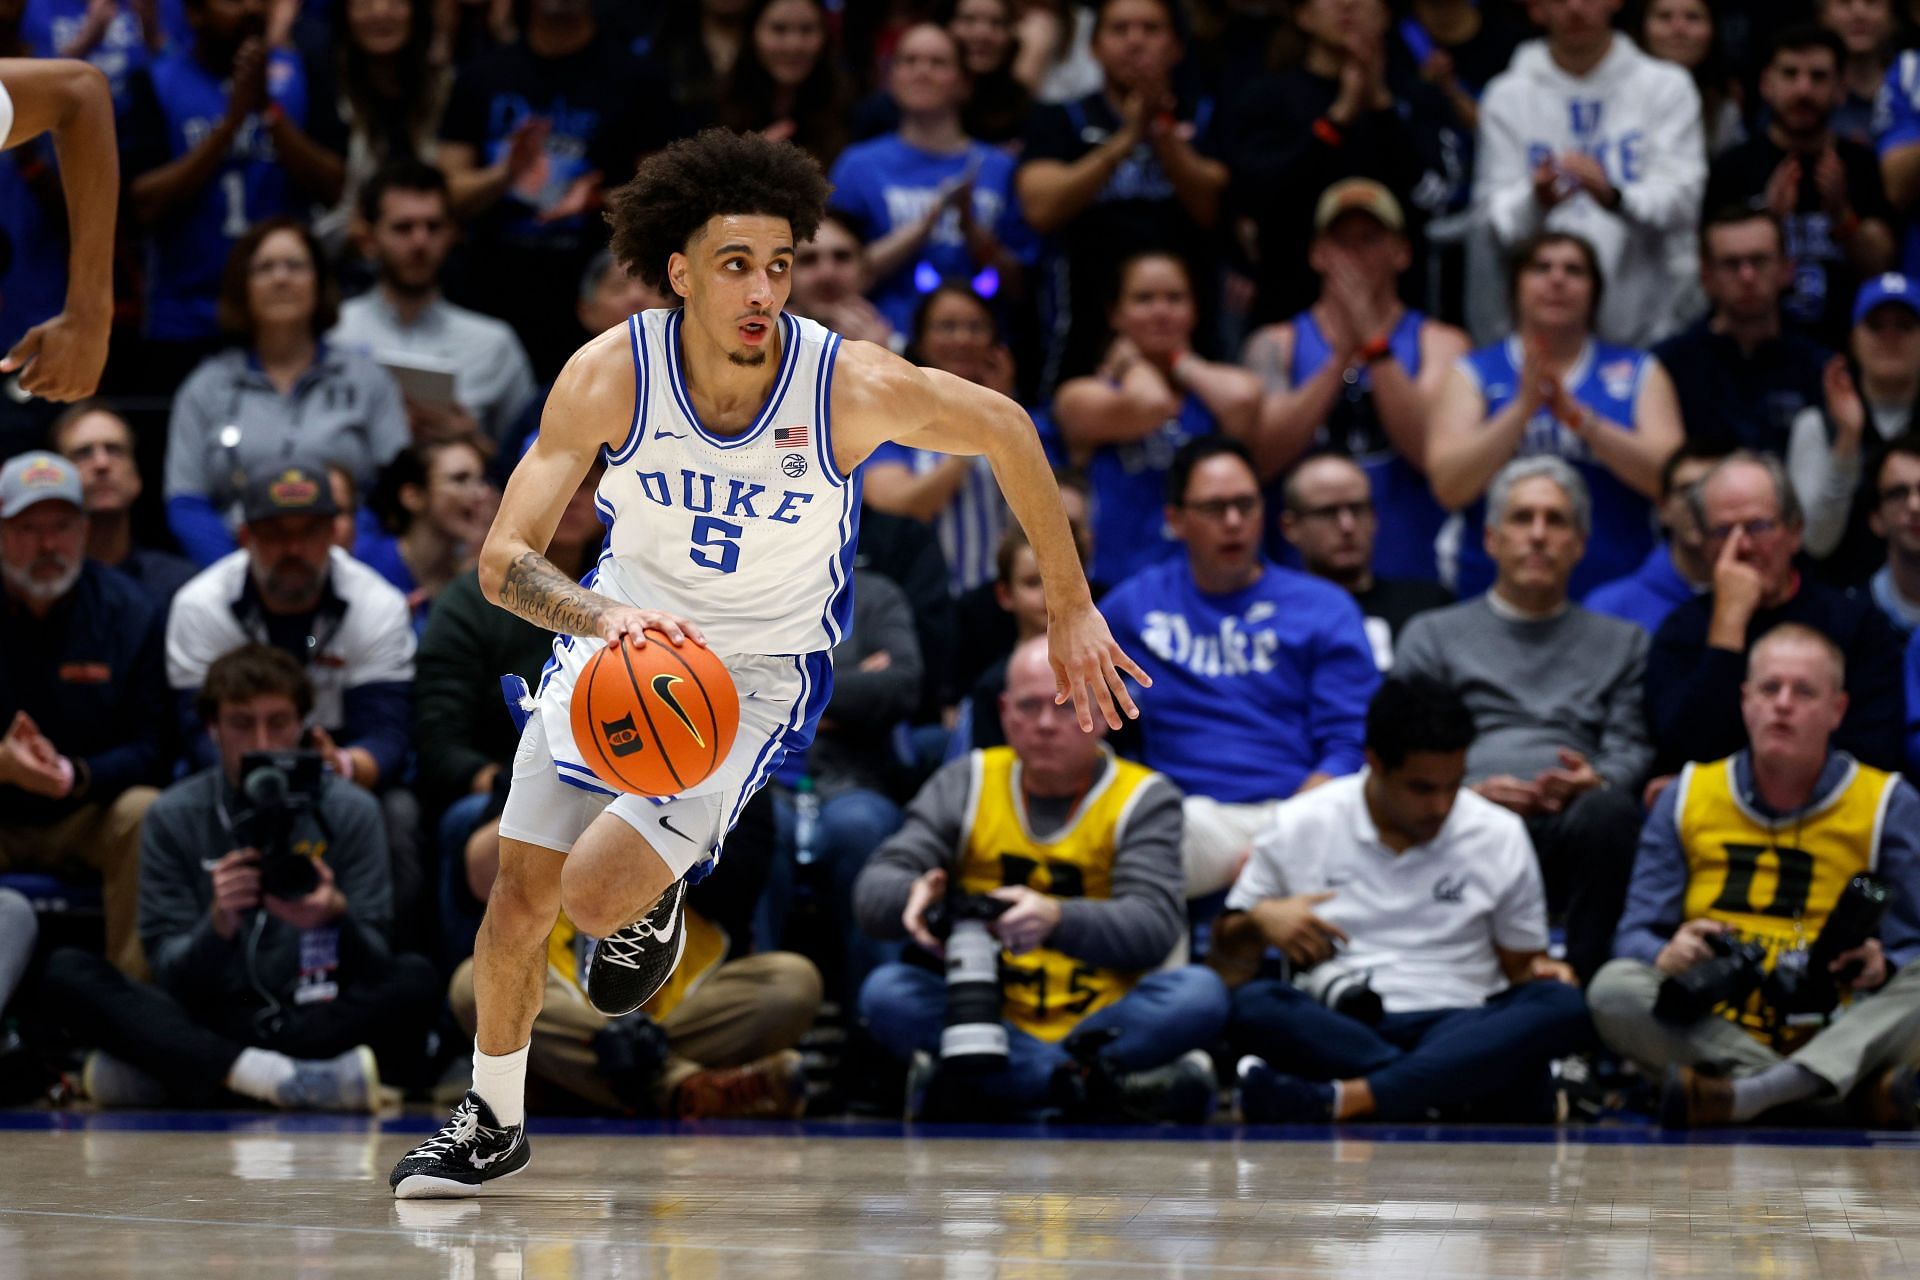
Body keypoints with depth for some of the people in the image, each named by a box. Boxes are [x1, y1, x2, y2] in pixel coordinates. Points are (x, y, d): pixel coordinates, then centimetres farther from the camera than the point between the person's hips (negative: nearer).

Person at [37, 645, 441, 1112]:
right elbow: (171, 977, 0)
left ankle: (158, 1075, -32)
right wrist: (219, 924, -21)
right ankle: (264, 1075, -42)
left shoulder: (350, 811, 6)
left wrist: (337, 917, -22)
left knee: (416, 981, -31)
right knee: (66, 972, -22)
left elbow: (375, 966, 0)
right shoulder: (174, 817, 6)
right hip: (211, 1027, 0)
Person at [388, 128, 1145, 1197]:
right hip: (622, 632, 2)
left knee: (598, 891, -19)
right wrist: (605, 618, -46)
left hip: (762, 675, -2)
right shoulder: (610, 375, -24)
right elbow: (505, 557, -25)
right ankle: (492, 1123, 33)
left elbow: (1004, 429, -7)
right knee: (520, 897, 6)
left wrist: (1072, 609, 0)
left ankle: (654, 901, 21)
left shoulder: (852, 387, -27)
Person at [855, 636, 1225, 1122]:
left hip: (1102, 1020, -1)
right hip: (987, 1021, 1)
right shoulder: (966, 784, 7)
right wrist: (914, 896, -30)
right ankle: (1124, 1085, -31)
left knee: (1198, 994, -28)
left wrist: (1057, 920, -36)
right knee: (887, 992, -27)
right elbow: (875, 889, -3)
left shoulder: (1143, 799, 2)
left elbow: (1153, 925, -14)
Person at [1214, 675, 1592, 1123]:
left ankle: (1337, 1099, -43)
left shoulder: (1501, 835, 10)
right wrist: (1258, 919, -12)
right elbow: (1224, 961, 11)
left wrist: (1539, 971, -8)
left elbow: (1520, 964, 16)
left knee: (1564, 1007, -30)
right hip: (1334, 1031, -1)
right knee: (1251, 1004, -32)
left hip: (1457, 1028, 1)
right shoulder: (1299, 828, 7)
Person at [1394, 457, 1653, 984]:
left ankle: (1581, 984, -43)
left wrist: (1597, 780, -8)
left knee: (1607, 811, -39)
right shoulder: (1433, 635, 28)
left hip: (1575, 822, 1)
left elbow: (1634, 748, 17)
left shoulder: (1623, 643, 31)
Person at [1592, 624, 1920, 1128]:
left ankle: (1747, 1095, -50)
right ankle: (1854, 1091, -39)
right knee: (1613, 989, -27)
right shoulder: (1688, 797, 13)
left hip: (1836, 1037, -1)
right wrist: (1668, 957, -17)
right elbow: (1637, 932, 8)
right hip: (1709, 1033, 1)